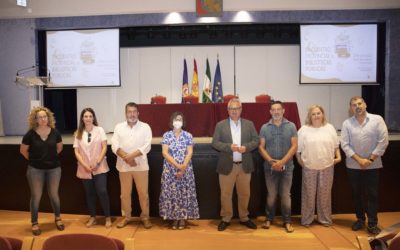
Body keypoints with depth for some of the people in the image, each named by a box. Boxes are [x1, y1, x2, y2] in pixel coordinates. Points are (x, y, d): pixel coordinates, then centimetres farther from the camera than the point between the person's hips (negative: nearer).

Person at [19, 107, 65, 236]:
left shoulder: (55, 132, -6)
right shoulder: (30, 134, -12)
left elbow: (59, 147, 11)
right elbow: (23, 150, 2)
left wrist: (51, 157, 9)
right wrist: (33, 160, 4)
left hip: (54, 168, 2)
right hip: (35, 169, -1)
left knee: (54, 194, 13)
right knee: (36, 196, 7)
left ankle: (58, 218, 31)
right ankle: (35, 223, 21)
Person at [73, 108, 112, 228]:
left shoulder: (100, 130, 0)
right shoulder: (78, 133, 6)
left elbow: (104, 147, -3)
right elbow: (76, 152, 3)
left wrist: (97, 163, -12)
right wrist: (85, 165, -9)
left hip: (99, 167, -2)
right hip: (84, 169, 3)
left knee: (102, 191, -9)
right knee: (89, 193, 9)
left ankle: (108, 218, 4)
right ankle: (92, 217, 23)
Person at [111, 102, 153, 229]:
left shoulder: (145, 127, -1)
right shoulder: (119, 127, 5)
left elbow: (147, 146, -10)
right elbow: (115, 145, -4)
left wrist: (132, 155, -20)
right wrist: (126, 157, -18)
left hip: (140, 165, -2)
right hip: (123, 166, 2)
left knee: (143, 193, 5)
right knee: (125, 193, 12)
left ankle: (145, 217, 20)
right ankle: (126, 217, 27)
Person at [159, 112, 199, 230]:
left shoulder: (188, 136, 1)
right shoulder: (166, 135, 0)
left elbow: (189, 153, -5)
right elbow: (165, 153, -8)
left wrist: (183, 167, -17)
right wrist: (177, 165, -17)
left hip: (186, 169, 0)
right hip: (170, 169, 0)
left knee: (184, 193, 3)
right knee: (171, 193, 3)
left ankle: (183, 218, 16)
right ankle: (174, 218, 16)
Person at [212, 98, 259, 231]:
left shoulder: (249, 124, 6)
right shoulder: (220, 125, 1)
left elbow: (255, 140, 3)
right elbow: (215, 143, -4)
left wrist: (246, 147, -16)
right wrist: (229, 146, -20)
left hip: (244, 165, 2)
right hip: (227, 166, -1)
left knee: (244, 193, 11)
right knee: (226, 194, 5)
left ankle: (244, 218, 27)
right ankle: (226, 219, 20)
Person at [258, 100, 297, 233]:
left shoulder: (291, 126, 0)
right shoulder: (265, 128, 3)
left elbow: (294, 146, -4)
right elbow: (261, 147, 2)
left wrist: (282, 162, -13)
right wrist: (271, 161, -11)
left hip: (287, 166, 0)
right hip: (270, 167, 1)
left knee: (285, 195, 4)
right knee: (271, 194, 8)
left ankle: (287, 221, 14)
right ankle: (269, 219, 21)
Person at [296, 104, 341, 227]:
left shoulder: (330, 128, 6)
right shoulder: (304, 130, -1)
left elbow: (336, 145, 12)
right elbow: (297, 148, 1)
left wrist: (338, 156, 0)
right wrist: (300, 161, -4)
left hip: (327, 166, 2)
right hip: (309, 167, -2)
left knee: (325, 194, 10)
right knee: (308, 194, 5)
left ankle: (325, 218, 24)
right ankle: (306, 219, 16)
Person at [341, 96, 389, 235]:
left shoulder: (377, 119, -5)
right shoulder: (347, 123, -1)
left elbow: (383, 141, -8)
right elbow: (345, 145, -4)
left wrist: (370, 159, -11)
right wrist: (359, 160, -13)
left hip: (373, 165, -2)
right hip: (353, 165, 2)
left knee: (372, 194, 2)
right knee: (356, 194, 11)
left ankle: (372, 224, 13)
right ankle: (360, 219, 27)